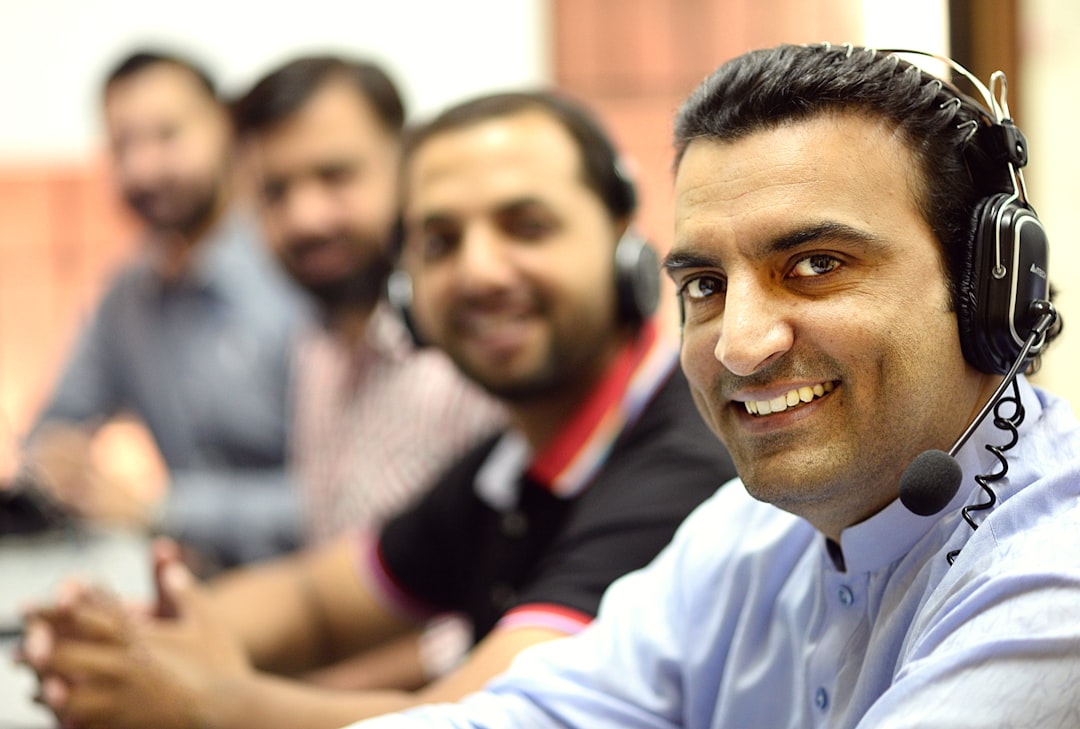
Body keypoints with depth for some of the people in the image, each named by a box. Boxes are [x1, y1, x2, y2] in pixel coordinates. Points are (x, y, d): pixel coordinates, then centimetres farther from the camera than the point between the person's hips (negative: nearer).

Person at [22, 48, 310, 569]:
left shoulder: (303, 285, -14)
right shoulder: (128, 296, 9)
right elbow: (60, 424, 20)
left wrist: (154, 511, -16)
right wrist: (52, 458, -5)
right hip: (209, 582, 6)